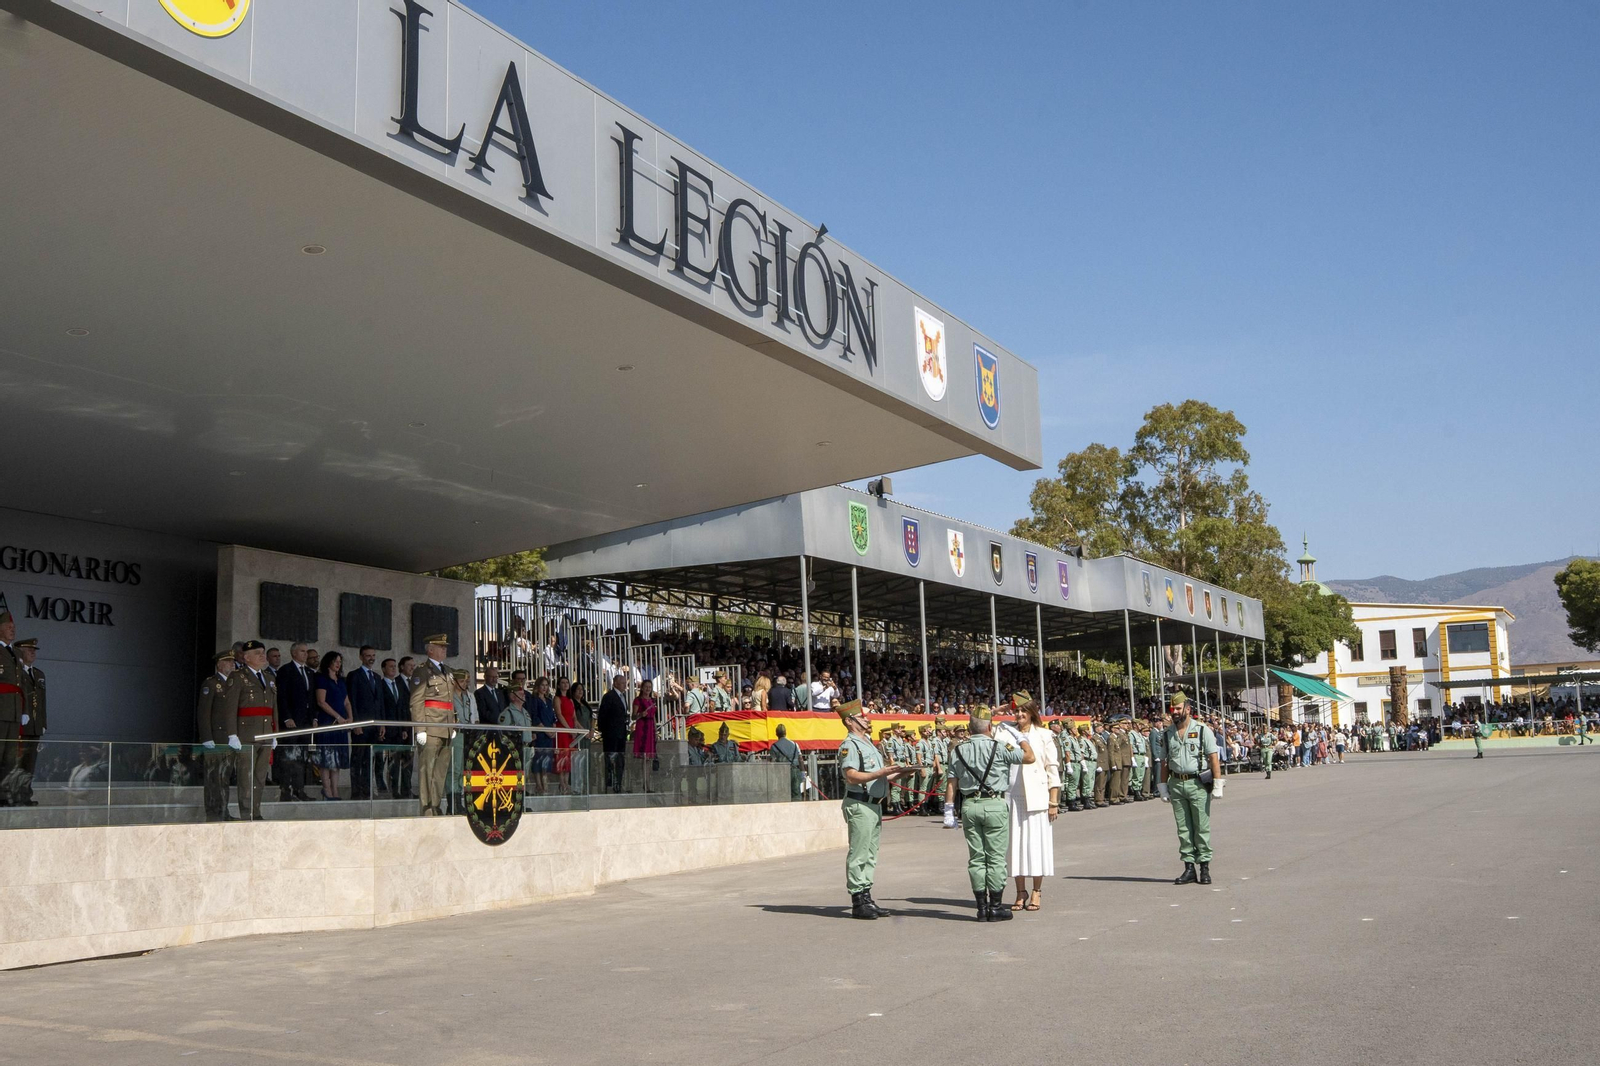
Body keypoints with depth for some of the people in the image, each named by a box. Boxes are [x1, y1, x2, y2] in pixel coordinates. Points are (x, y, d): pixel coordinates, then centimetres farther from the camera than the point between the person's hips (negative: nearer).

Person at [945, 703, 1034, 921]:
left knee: (976, 858, 8)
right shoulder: (999, 747, -7)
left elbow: (952, 783, 5)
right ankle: (995, 906, 5)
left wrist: (949, 810, 9)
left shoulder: (958, 750, 5)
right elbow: (1029, 757, -1)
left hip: (969, 805, 4)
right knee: (996, 857, 2)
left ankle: (982, 907, 11)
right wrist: (1021, 738, 16)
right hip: (995, 805, -4)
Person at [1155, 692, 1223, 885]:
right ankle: (1189, 868, 9)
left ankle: (1205, 867, 5)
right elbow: (1164, 762, 13)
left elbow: (1214, 758, -6)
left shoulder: (1202, 730, -3)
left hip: (1198, 784, -4)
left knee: (1202, 828, -1)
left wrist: (1218, 784, -12)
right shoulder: (1167, 733, 9)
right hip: (1176, 784, 4)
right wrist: (1163, 787, 10)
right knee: (1183, 829, 5)